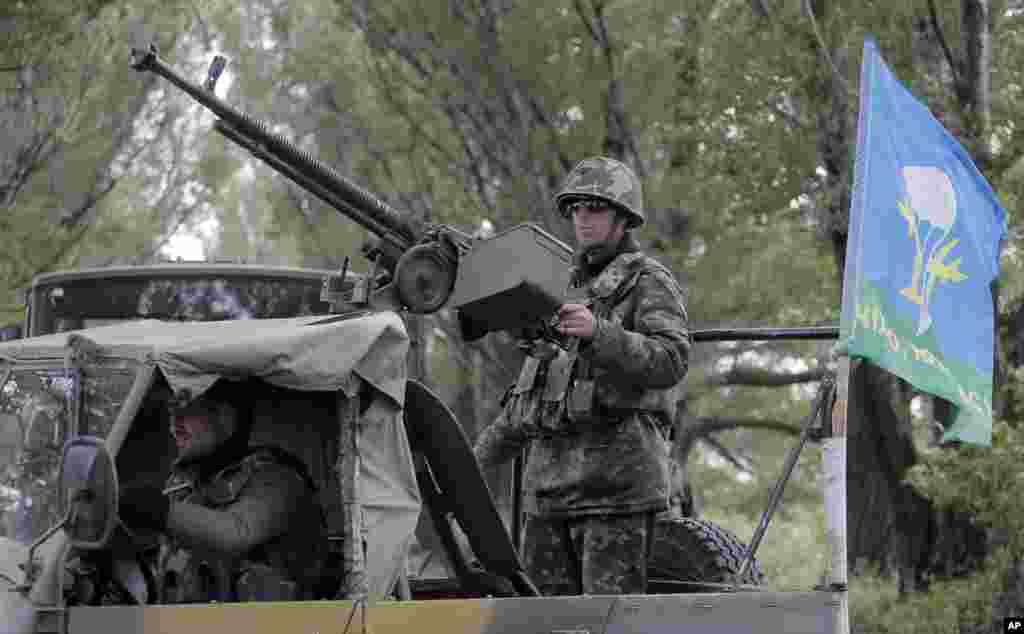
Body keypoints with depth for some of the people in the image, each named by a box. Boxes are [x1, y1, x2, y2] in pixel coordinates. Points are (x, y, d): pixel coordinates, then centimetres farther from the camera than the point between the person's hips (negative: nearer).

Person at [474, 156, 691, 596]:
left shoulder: (649, 283, 3)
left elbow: (671, 361, -15)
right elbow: (527, 394, 29)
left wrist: (598, 333, -28)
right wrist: (478, 459, 25)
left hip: (616, 479, -7)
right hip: (549, 483, 7)